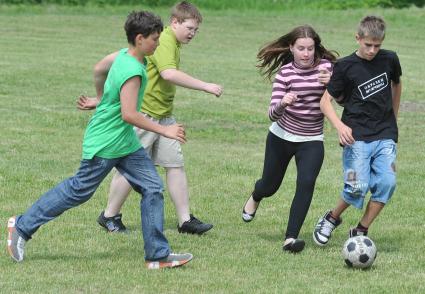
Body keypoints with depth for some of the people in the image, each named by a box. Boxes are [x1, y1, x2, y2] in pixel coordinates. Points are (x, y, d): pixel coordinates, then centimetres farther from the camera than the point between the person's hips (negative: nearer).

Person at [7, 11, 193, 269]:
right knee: (79, 191, 3)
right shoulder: (132, 71, -26)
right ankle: (22, 226, 18)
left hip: (126, 142, 10)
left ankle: (158, 255, 3)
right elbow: (129, 114, -30)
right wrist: (164, 130, -25)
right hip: (105, 146, -10)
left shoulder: (125, 56, 3)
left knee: (152, 188, 1)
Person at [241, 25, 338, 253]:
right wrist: (282, 104, -43)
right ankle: (255, 197, 54)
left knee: (306, 183, -22)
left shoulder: (325, 67, -9)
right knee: (270, 185, 15)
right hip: (281, 137, 0)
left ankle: (291, 238, -18)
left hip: (311, 141, 0)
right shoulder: (285, 72, -15)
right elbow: (273, 114, -20)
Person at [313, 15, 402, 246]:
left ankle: (361, 231, 0)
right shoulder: (345, 66, -5)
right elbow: (326, 101, -5)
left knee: (387, 182, -14)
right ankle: (331, 219, 13)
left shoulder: (389, 60, 5)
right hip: (356, 136, -3)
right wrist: (340, 126, -21)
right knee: (358, 187, -15)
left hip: (385, 136, 3)